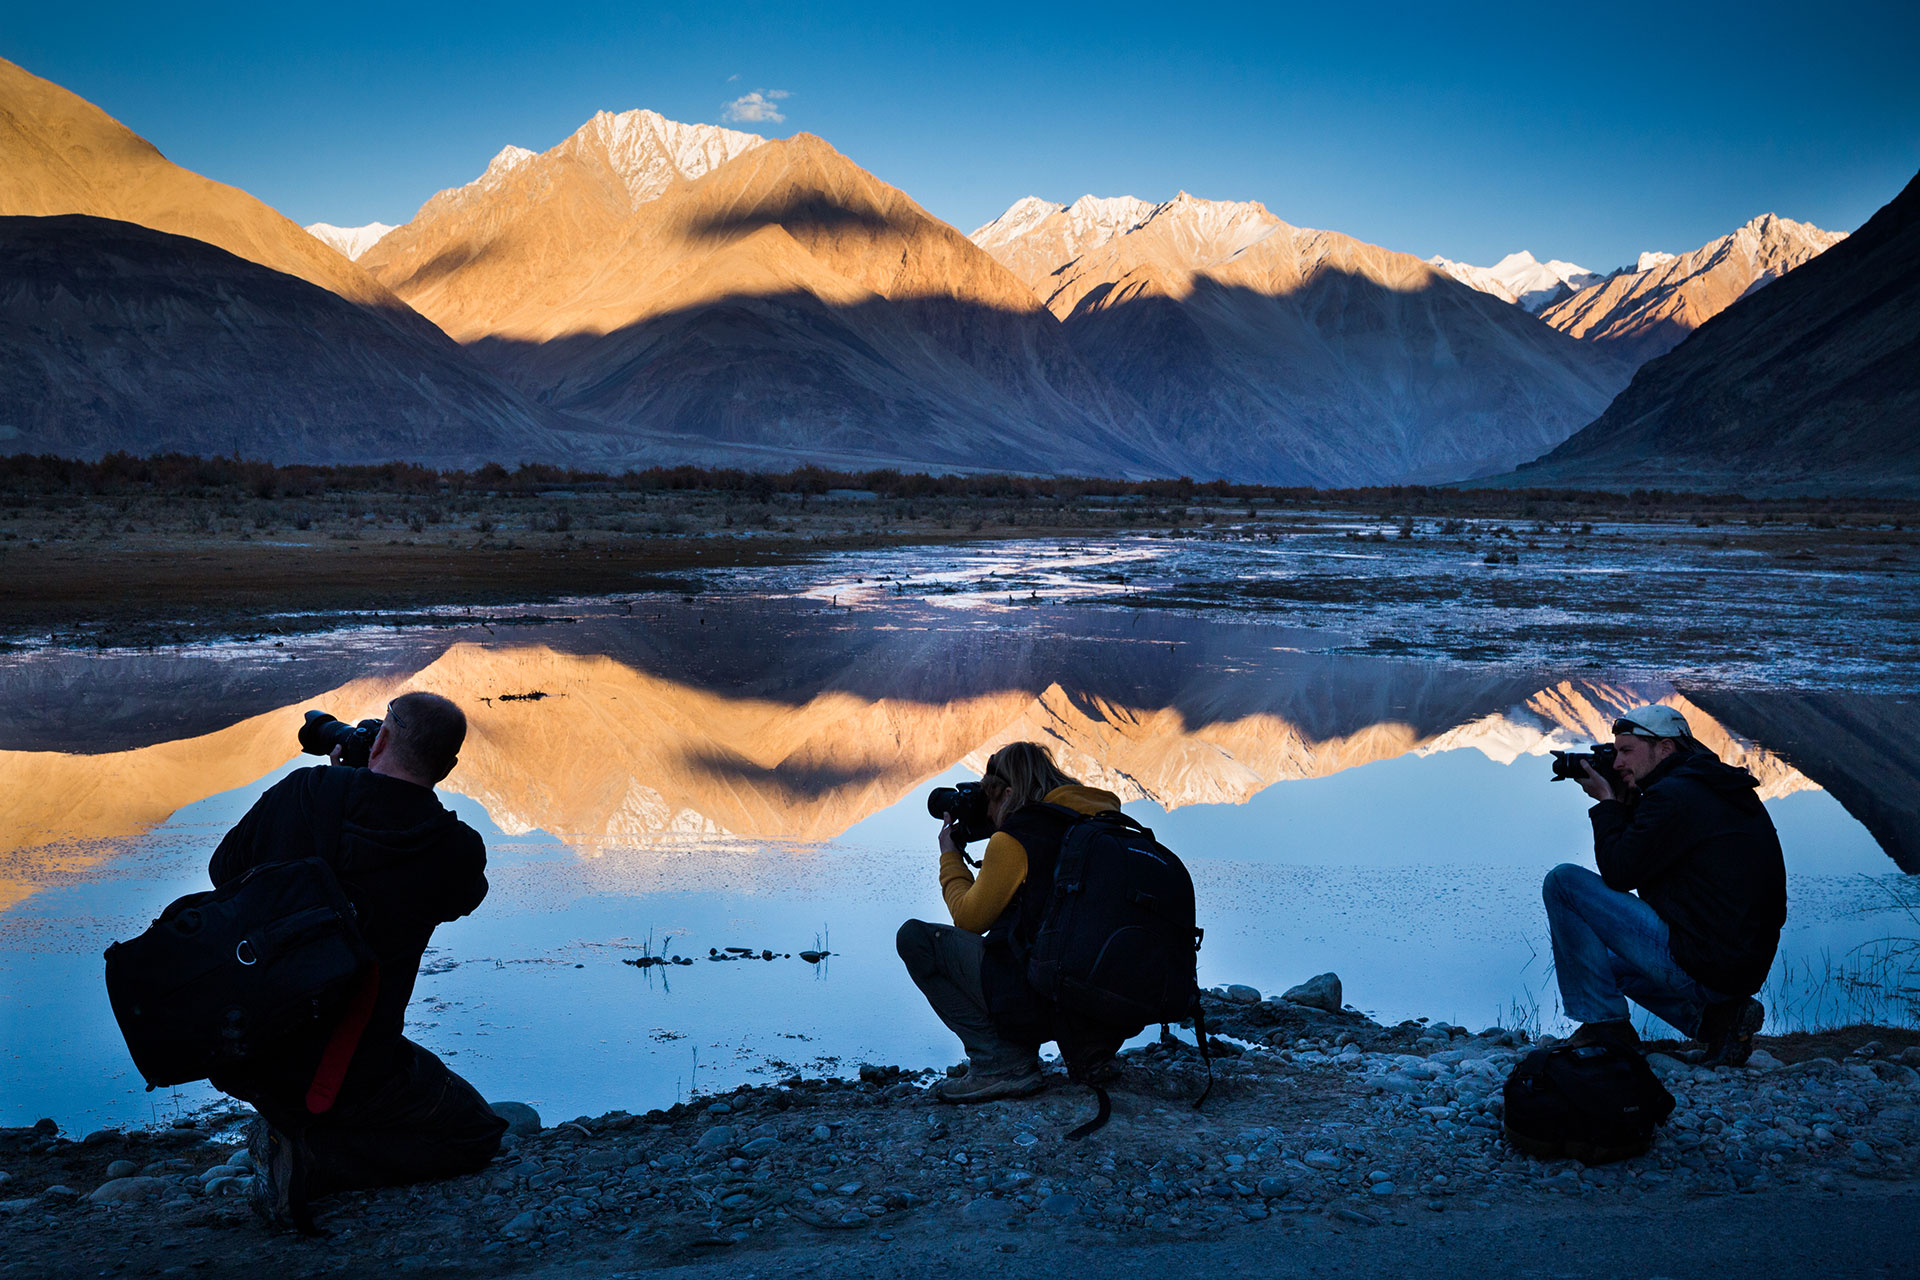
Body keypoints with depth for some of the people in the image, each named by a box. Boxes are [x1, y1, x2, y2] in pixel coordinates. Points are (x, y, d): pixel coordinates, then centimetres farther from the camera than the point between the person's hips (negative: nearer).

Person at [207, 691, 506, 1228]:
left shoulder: (300, 791, -7)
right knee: (476, 1133, 13)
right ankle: (307, 1162, -4)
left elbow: (223, 870, 10)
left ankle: (288, 1129, 14)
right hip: (340, 1072, -6)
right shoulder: (457, 851, -14)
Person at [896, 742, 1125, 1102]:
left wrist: (950, 857, 17)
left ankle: (1002, 1062, -6)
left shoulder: (1015, 838, -8)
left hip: (1042, 1001, -9)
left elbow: (969, 917, 2)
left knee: (915, 937, 2)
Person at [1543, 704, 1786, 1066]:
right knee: (1610, 960, 34)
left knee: (1564, 882, -6)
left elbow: (1618, 873, -11)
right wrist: (1624, 805, 13)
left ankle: (1604, 1025, -2)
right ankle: (1716, 1017, 12)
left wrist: (1606, 803, 1)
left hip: (1697, 964, -10)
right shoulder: (1718, 789, 16)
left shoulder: (1673, 795, -15)